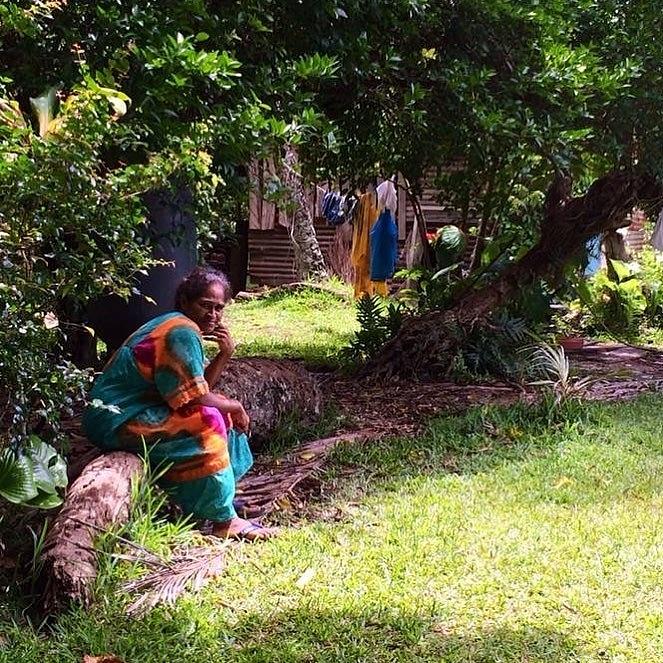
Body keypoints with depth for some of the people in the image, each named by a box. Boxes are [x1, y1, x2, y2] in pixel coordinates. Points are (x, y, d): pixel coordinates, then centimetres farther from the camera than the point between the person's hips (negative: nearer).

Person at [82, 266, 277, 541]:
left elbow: (198, 388, 10)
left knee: (222, 412, 12)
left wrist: (225, 355, -3)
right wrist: (235, 406, -7)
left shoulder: (177, 326, 12)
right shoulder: (181, 333, -19)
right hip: (115, 421, -11)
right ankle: (223, 520, -18)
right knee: (207, 421, -23)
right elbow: (195, 399, -22)